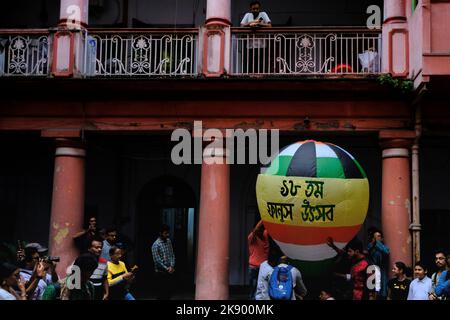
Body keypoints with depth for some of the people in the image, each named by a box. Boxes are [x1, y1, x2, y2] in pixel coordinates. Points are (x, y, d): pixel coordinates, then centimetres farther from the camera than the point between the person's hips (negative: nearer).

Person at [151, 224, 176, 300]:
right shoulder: (156, 244, -15)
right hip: (161, 272, -6)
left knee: (170, 290, 11)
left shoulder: (169, 241, 6)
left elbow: (172, 255, 6)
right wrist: (166, 269, -14)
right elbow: (157, 260, -17)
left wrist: (171, 266, -8)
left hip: (170, 271, 6)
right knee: (161, 291, 1)